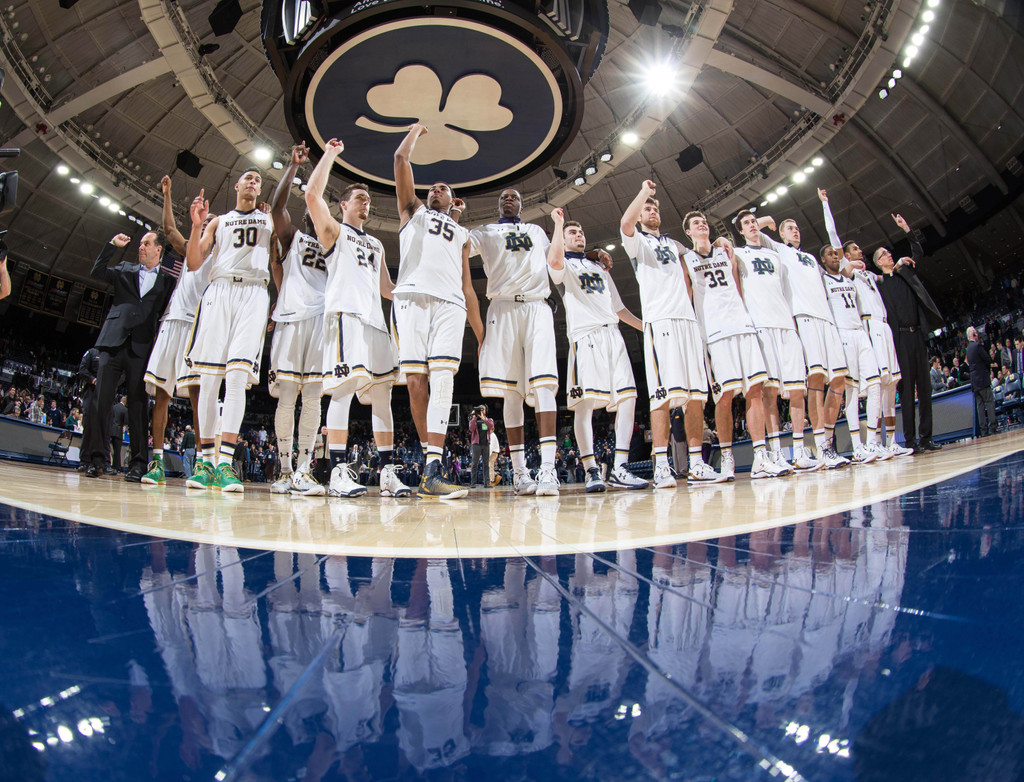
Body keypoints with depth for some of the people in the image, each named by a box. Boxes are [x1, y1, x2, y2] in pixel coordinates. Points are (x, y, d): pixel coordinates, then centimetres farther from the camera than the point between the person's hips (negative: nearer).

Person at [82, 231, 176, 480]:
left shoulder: (169, 280, 11)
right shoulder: (125, 269, 20)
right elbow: (97, 272, 9)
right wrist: (112, 245, 6)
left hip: (141, 347, -2)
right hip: (114, 342, 3)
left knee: (138, 405, -3)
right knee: (102, 400, -2)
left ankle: (138, 463, -1)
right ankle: (97, 458, 3)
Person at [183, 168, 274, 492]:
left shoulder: (271, 219, 24)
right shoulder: (219, 221, 23)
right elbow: (193, 263, 14)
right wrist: (197, 226, -1)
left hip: (254, 294, -1)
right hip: (218, 292, 2)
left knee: (237, 376, -16)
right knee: (208, 379, -5)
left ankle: (225, 462, -20)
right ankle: (205, 461, 0)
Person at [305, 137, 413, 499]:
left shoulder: (376, 244, 31)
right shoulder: (334, 231, 13)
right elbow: (312, 195, -4)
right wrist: (330, 154, 4)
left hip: (375, 319, 7)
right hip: (345, 313, -7)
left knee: (382, 394, 1)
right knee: (345, 388, -17)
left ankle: (388, 473, 2)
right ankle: (338, 473, -17)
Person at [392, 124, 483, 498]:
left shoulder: (462, 234, 34)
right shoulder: (413, 211, 30)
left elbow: (467, 286, 26)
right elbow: (401, 159, 19)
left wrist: (481, 334, 18)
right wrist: (417, 129, 38)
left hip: (450, 303, 1)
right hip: (412, 296, -1)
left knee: (442, 378, -17)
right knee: (415, 380, -8)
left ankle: (433, 469, -27)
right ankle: (428, 455, 4)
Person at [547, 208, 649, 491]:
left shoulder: (599, 268, 32)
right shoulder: (564, 265, 13)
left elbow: (618, 307, 31)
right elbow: (554, 260, -15)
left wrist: (646, 327, 23)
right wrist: (559, 222, -5)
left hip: (612, 334, 6)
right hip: (585, 335, -6)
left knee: (628, 397, -8)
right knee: (584, 401, -15)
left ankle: (619, 469, -7)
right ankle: (592, 471, -11)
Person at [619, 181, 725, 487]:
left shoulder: (674, 244, 31)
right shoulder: (636, 241, 13)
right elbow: (625, 223, -10)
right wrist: (644, 191, -2)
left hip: (687, 319, 6)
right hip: (658, 321, -6)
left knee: (696, 392, -1)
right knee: (664, 392, -17)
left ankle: (696, 464, 2)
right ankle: (661, 465, -18)